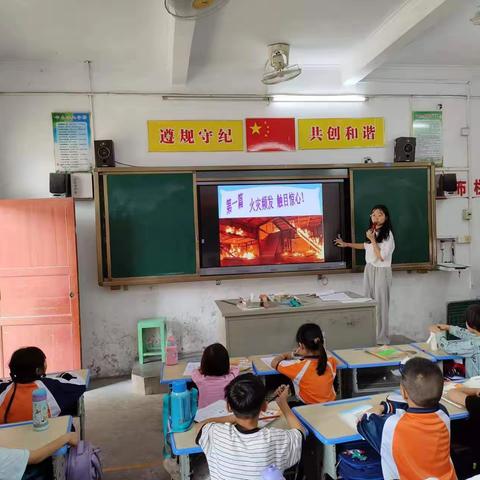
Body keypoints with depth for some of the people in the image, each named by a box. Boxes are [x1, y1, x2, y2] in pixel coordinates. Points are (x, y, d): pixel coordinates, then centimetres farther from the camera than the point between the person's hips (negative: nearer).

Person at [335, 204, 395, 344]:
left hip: (381, 271, -7)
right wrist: (346, 244, 30)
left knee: (380, 304, -3)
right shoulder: (372, 232, 8)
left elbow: (381, 256, -20)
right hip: (369, 269, 7)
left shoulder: (388, 234, -13)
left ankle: (381, 339, 6)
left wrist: (372, 239, -19)